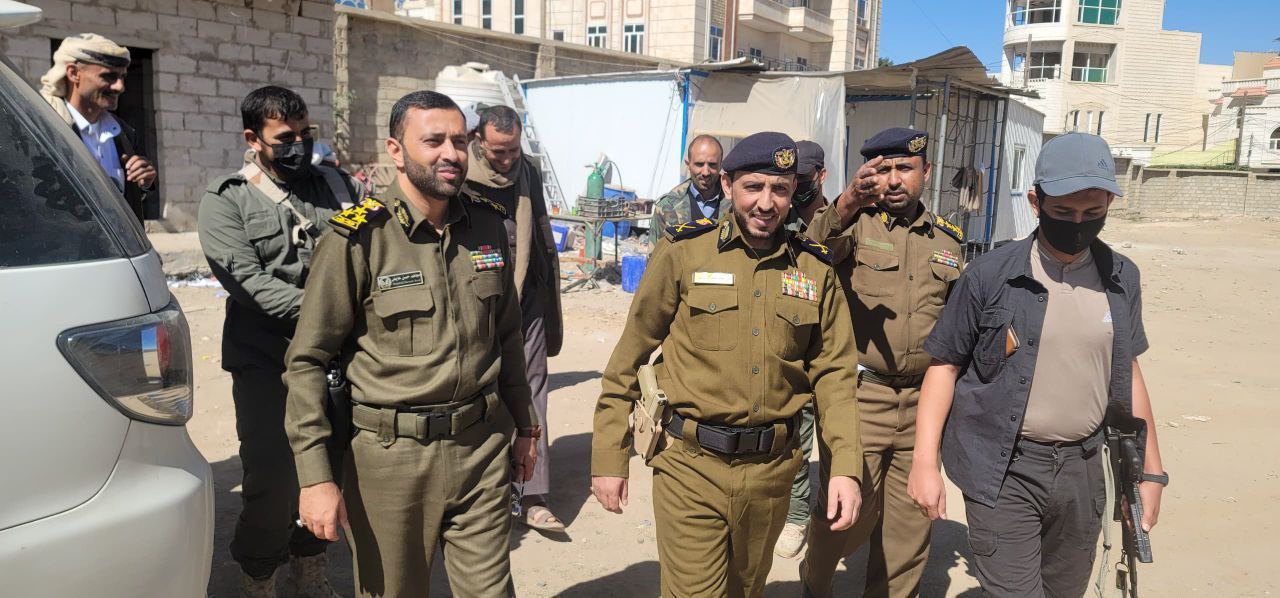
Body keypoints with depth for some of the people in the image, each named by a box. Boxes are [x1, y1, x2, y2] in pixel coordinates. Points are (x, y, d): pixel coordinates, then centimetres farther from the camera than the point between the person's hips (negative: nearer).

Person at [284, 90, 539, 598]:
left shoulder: (487, 224, 5)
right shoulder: (358, 240, -11)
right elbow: (307, 361, -9)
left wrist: (523, 425, 18)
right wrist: (315, 477, -13)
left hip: (483, 445, 4)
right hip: (391, 456, -3)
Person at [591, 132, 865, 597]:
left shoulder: (815, 270, 3)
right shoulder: (683, 252, -7)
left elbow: (834, 372, 4)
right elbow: (630, 358, -3)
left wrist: (846, 467, -6)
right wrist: (609, 458, -4)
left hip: (771, 470, 4)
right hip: (691, 467, -3)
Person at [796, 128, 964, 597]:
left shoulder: (946, 240, 10)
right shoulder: (854, 222, -4)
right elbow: (815, 251, -28)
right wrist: (847, 203, -47)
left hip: (921, 402, 4)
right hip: (859, 395, -4)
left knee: (908, 522, 11)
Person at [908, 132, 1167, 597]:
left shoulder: (1122, 279, 3)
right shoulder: (989, 276, -10)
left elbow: (1128, 372, 13)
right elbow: (945, 366, -5)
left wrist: (1151, 470, 14)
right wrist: (925, 463, -11)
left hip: (1081, 470, 5)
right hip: (1003, 471, -4)